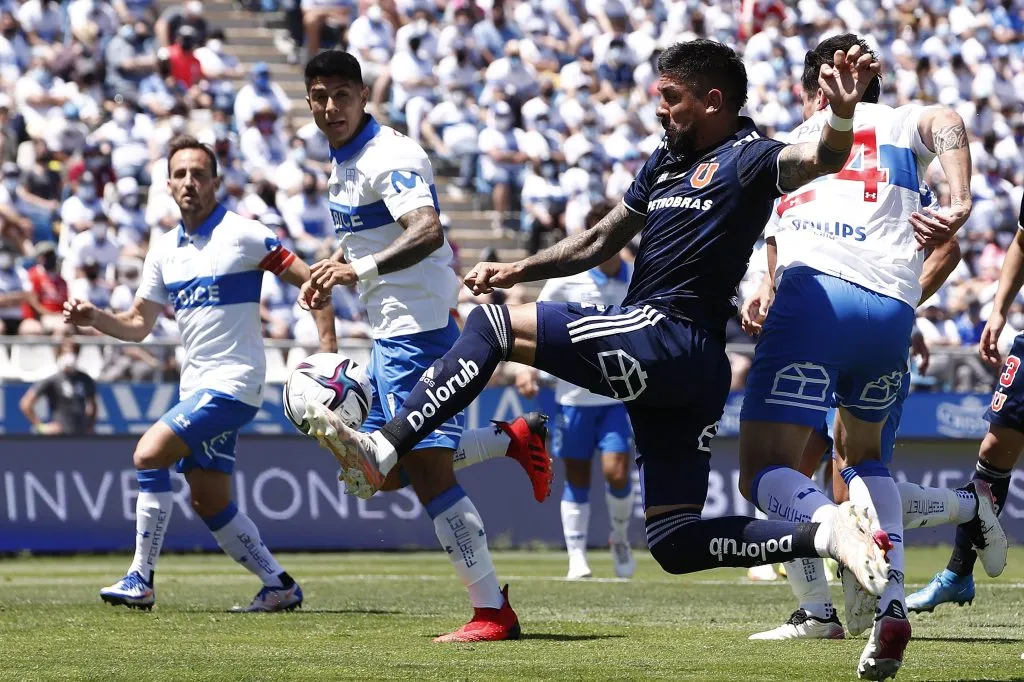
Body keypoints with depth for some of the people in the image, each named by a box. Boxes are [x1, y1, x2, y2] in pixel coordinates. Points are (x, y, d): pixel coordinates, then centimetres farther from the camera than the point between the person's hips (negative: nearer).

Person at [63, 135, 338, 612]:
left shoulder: (242, 234, -9)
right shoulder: (164, 250, 11)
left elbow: (310, 281, -9)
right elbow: (138, 324, 16)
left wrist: (327, 352, -18)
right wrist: (94, 318, -4)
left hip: (232, 382, -8)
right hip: (196, 387, 8)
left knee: (149, 453, -20)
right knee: (210, 503, 7)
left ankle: (141, 581, -14)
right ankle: (279, 585, 19)